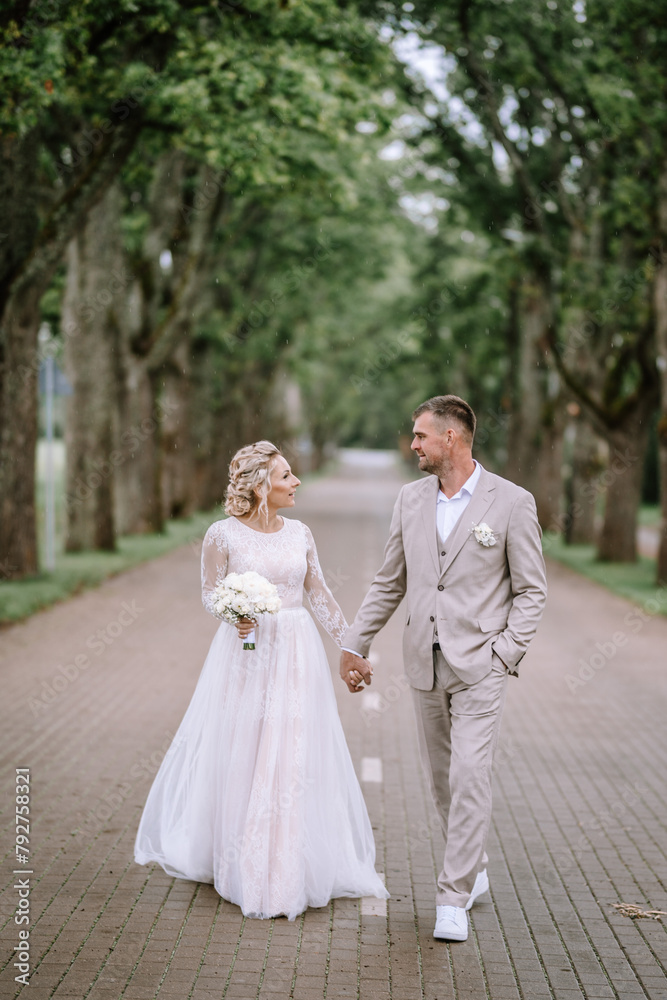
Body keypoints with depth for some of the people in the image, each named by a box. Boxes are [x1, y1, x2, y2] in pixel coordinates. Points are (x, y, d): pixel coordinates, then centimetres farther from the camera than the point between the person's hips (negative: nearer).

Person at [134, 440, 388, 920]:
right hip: (245, 652, -3)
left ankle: (288, 867, 16)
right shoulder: (223, 534, -6)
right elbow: (210, 594, 1)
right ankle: (238, 860, 23)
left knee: (295, 757, 4)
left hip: (297, 652, 3)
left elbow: (319, 594, 12)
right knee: (238, 752, 4)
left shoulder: (300, 532, 5)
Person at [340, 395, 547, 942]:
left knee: (470, 776, -9)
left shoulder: (512, 502, -6)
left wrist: (504, 651, -12)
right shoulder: (411, 498, 7)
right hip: (425, 662, 5)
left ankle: (455, 898, -2)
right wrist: (354, 644, 11)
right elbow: (389, 583, 14)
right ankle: (473, 866, 32)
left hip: (479, 665, -5)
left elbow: (532, 590, -2)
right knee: (441, 777, 12)